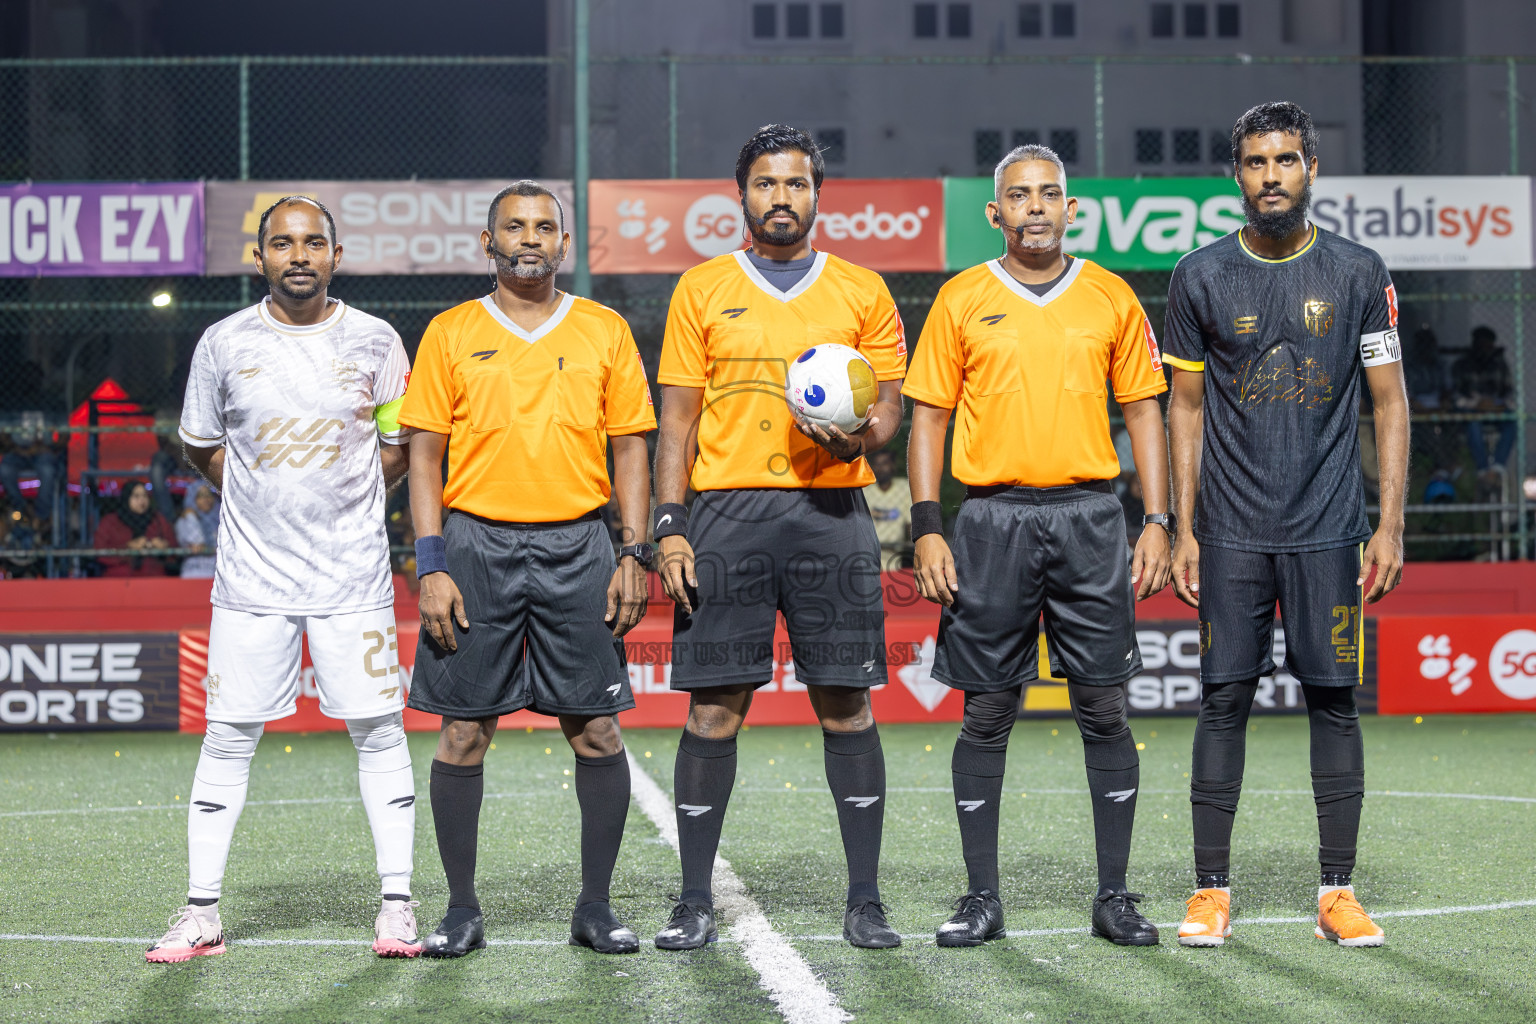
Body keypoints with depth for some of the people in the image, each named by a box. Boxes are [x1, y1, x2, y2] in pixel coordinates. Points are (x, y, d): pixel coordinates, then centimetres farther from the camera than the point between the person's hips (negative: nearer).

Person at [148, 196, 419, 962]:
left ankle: (397, 901, 9)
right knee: (228, 737, 1)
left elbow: (400, 446, 12)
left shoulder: (375, 342, 2)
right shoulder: (224, 343, 2)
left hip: (353, 575, 0)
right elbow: (201, 447, 14)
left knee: (378, 731, 0)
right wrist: (269, 500, 8)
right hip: (251, 575, 0)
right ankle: (202, 912, 7)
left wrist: (342, 501, 5)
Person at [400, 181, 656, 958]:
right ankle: (461, 910, 10)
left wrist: (635, 554, -1)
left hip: (577, 545, 1)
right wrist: (431, 566, -5)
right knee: (463, 731, 0)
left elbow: (630, 448, 9)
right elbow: (425, 452, 4)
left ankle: (595, 907, 11)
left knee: (597, 730, 0)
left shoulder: (604, 331, 8)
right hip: (477, 543, -1)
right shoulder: (451, 333, 6)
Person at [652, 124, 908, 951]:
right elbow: (678, 418, 7)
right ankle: (695, 902, 7)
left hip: (831, 510, 0)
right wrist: (669, 528, -2)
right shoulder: (701, 290, 9)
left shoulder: (862, 291, 10)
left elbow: (890, 403, 11)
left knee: (845, 705, 1)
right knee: (713, 709, -1)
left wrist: (859, 436, -13)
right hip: (726, 512, 0)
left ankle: (864, 900, 8)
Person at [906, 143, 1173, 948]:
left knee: (1104, 708, 1)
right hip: (994, 515, -1)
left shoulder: (1111, 298, 8)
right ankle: (982, 896, 10)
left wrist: (1157, 521, 2)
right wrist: (926, 529, -3)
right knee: (986, 713, 2)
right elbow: (929, 416, 6)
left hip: (1089, 515, 1)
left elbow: (1143, 410, 10)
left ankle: (1114, 895, 9)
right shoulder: (962, 299, 5)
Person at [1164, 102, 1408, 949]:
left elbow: (1388, 403, 5)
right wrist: (1184, 528, 2)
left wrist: (1390, 526, -2)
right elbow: (1186, 407, 7)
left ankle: (1338, 895, 9)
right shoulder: (1202, 276, 3)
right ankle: (1211, 893, 8)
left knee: (1334, 700, 2)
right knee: (1223, 702, 0)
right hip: (1232, 532, 0)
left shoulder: (1357, 273, 3)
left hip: (1329, 530, 0)